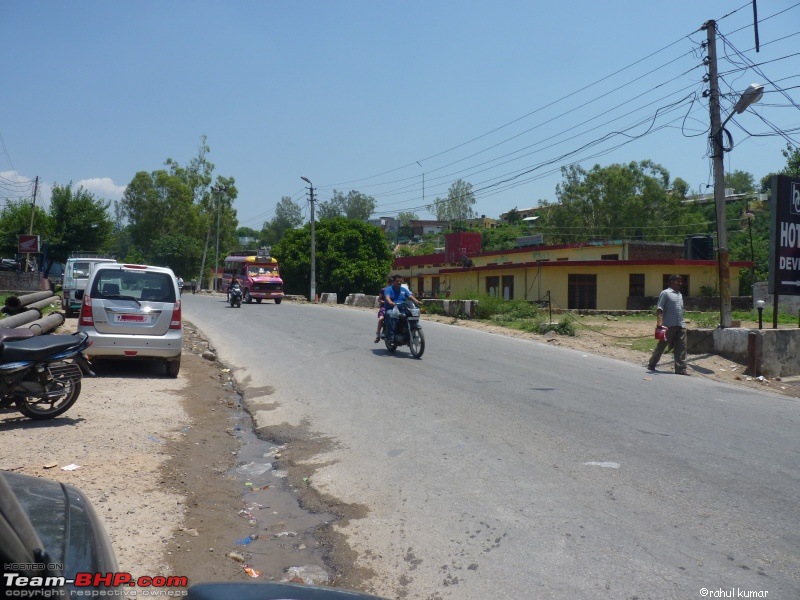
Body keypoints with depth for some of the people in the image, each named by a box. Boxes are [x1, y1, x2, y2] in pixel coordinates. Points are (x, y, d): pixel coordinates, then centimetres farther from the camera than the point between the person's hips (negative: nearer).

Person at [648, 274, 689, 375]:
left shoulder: (680, 294, 20)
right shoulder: (665, 293, -3)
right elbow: (659, 309, -11)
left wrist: (682, 323, 18)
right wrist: (659, 322, -22)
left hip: (680, 325, 7)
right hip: (669, 325, -7)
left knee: (681, 347, 0)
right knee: (661, 346, 2)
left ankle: (681, 368, 1)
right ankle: (651, 365, 16)